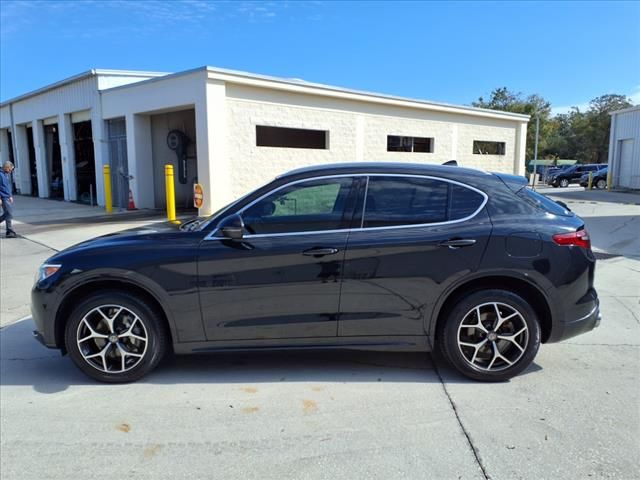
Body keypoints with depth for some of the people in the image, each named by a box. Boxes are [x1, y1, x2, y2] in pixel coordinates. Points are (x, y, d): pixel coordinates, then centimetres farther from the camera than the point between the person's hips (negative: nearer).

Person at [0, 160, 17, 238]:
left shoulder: (8, 174, 13)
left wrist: (11, 196, 18)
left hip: (8, 197, 9)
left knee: (7, 214, 15)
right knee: (9, 214, -8)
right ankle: (10, 232, -3)